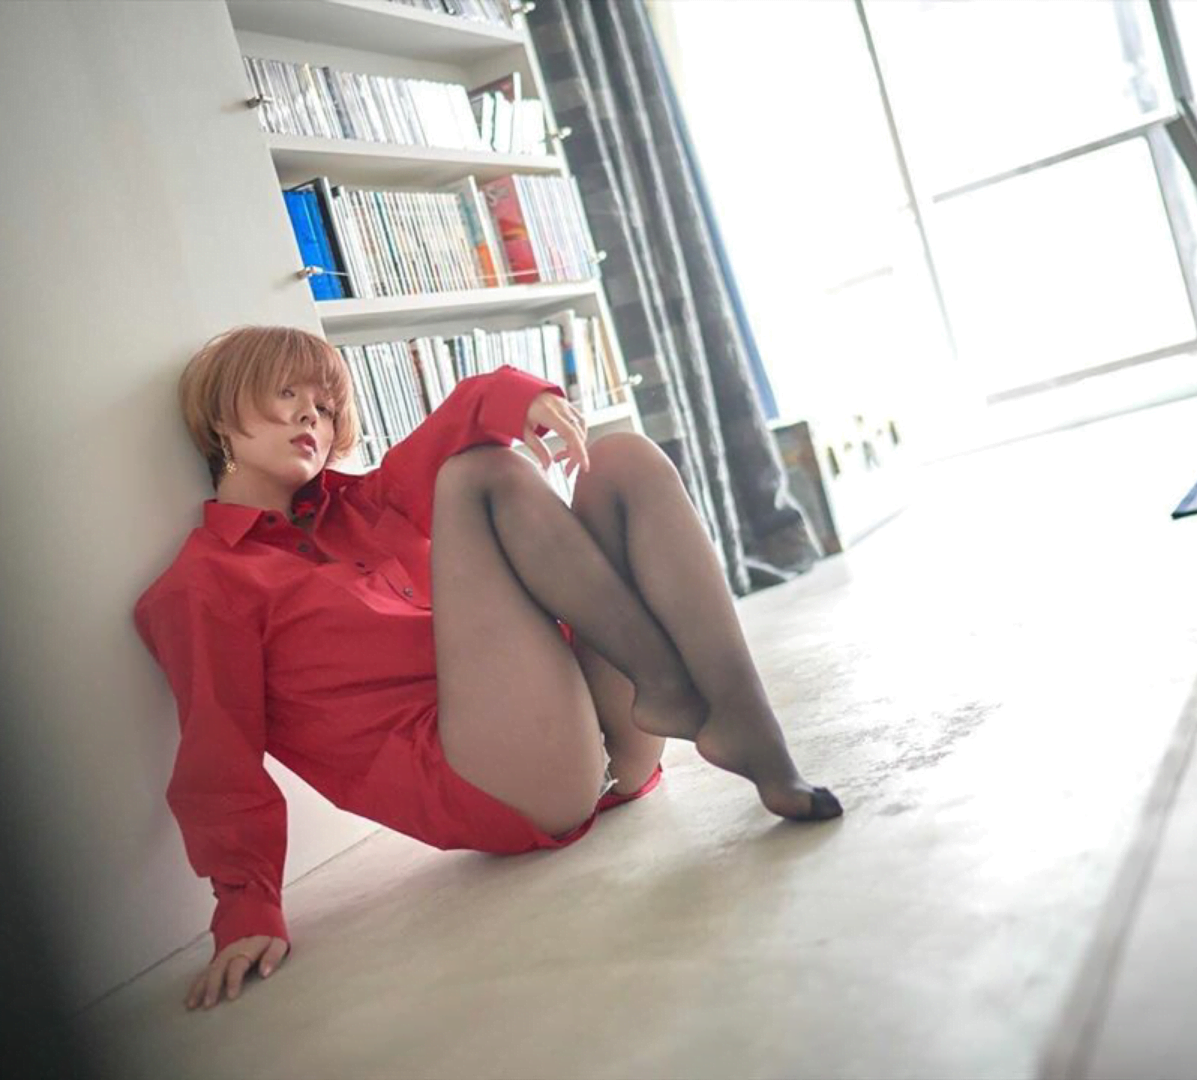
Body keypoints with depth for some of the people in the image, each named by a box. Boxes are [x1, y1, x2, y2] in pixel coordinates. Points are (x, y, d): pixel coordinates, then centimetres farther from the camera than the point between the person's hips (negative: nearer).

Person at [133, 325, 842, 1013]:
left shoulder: (357, 506, 26)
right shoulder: (200, 587, 9)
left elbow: (454, 431, 9)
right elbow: (222, 759, -3)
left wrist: (517, 399, -14)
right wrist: (248, 910, -16)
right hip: (493, 791, -7)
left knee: (623, 456, -4)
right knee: (478, 474, -13)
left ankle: (754, 743, -20)